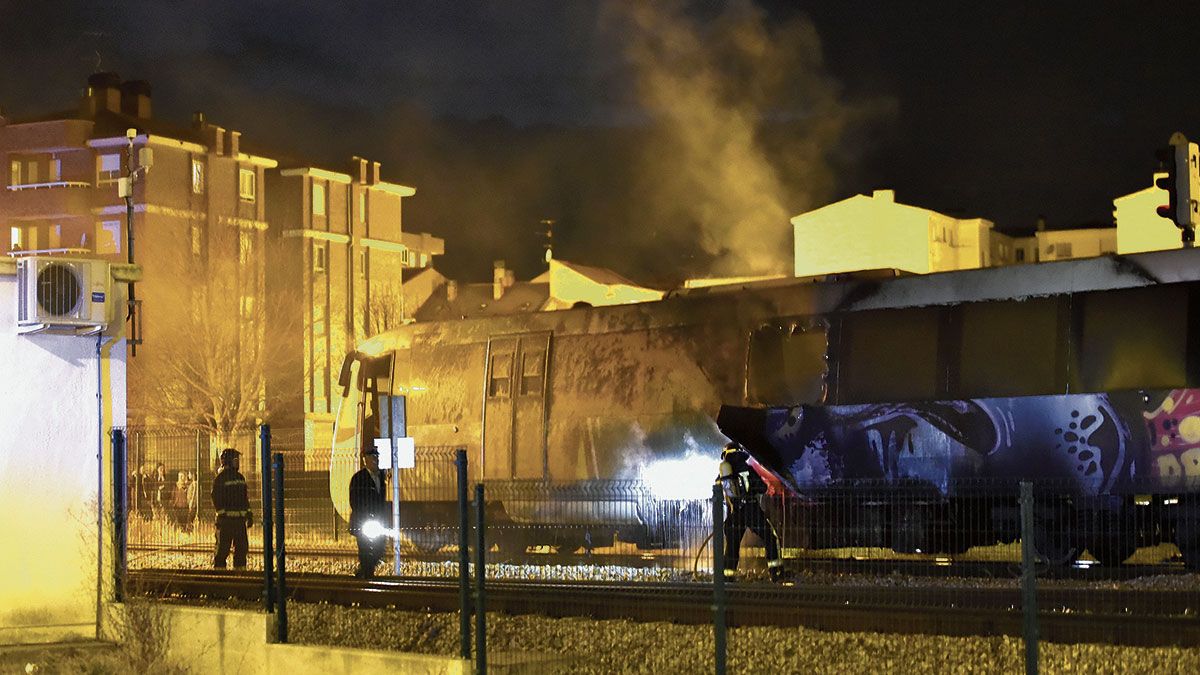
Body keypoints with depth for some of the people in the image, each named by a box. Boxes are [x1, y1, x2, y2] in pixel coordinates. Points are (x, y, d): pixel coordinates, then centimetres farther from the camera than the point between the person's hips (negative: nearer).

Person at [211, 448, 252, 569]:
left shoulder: (240, 477, 17)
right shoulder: (220, 478, -6)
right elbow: (216, 498, -11)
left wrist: (249, 514, 17)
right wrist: (221, 514, -17)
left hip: (240, 518, 7)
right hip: (227, 517, -7)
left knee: (242, 546, 7)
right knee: (223, 547, -5)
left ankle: (240, 569, 12)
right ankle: (219, 569, -1)